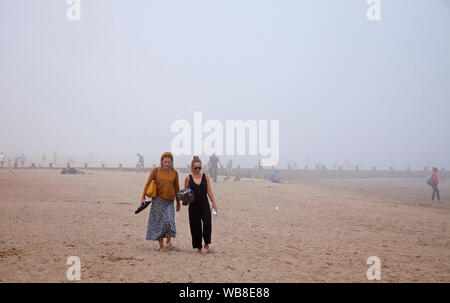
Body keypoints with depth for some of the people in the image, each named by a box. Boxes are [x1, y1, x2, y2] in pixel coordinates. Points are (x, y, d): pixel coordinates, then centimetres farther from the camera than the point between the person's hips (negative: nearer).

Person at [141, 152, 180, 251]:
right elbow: (148, 183, 3)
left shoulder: (174, 172, 3)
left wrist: (178, 202, 17)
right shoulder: (155, 171, -1)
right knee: (158, 223, 2)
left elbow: (176, 187, 13)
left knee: (169, 220, -17)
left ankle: (168, 241, 5)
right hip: (158, 200, 0)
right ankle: (161, 246, 13)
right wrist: (143, 197, -2)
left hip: (169, 201, 0)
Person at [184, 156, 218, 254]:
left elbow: (209, 191, 8)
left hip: (204, 204, 0)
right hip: (193, 205, 0)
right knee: (195, 226, 4)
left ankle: (207, 244, -1)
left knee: (207, 223, -18)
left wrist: (213, 203, 6)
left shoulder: (205, 176, 4)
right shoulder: (188, 178, 1)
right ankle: (198, 247, 18)